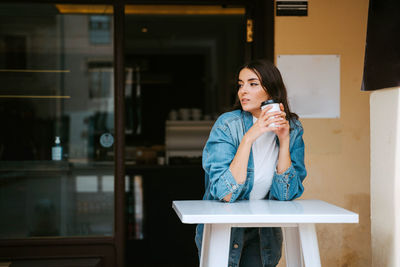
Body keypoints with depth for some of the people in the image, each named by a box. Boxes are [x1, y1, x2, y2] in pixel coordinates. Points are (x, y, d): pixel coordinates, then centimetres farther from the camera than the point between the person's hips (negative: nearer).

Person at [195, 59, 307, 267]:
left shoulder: (293, 128, -6)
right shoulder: (227, 125, -18)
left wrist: (284, 140, -19)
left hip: (265, 233, 3)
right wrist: (249, 137, -30)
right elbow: (226, 193, -27)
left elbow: (286, 194, -12)